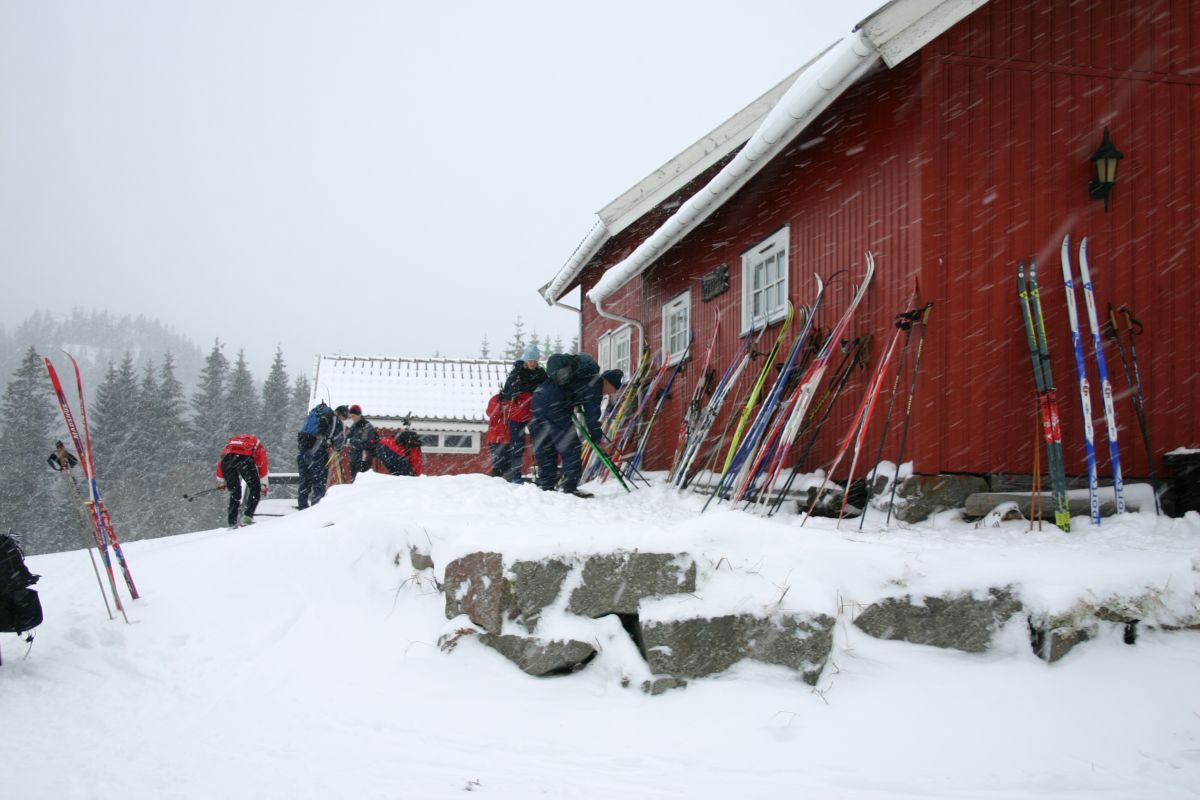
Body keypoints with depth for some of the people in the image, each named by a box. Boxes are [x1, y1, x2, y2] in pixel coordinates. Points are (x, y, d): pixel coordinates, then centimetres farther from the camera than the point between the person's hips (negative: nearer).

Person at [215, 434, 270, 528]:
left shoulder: (231, 440, 41)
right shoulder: (256, 444, 33)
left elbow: (220, 462, 34)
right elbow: (263, 465, 27)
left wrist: (221, 481, 41)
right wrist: (264, 485, 33)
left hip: (227, 459, 4)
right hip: (245, 459, -3)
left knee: (234, 492, 20)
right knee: (255, 489, 13)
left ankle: (232, 523, 16)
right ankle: (248, 516, -1)